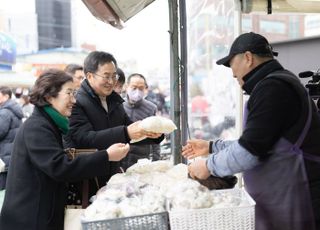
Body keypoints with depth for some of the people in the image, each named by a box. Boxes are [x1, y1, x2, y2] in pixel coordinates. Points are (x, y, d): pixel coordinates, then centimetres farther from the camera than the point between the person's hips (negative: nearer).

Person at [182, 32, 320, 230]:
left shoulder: (273, 87, -18)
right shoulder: (277, 82, 16)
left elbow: (250, 151, -21)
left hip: (293, 205, -9)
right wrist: (211, 147, 20)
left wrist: (209, 165, -7)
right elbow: (253, 144, 21)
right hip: (280, 200, 9)